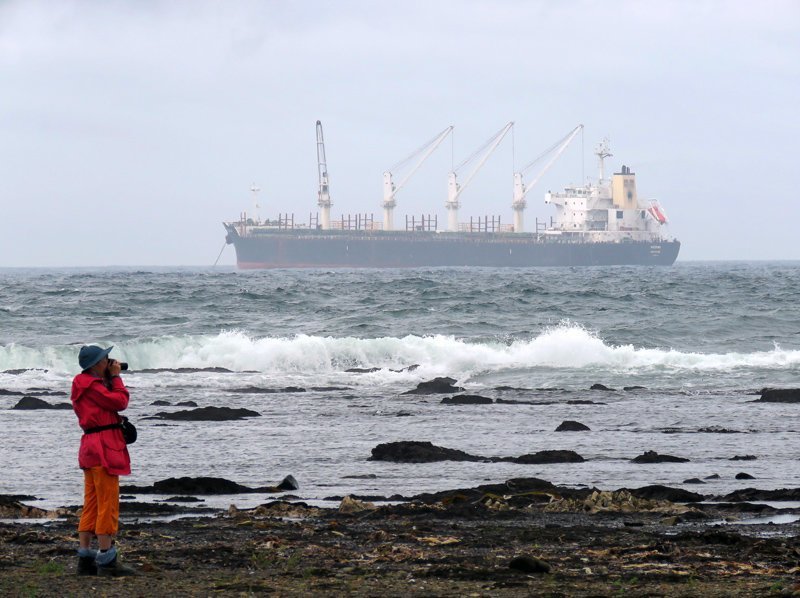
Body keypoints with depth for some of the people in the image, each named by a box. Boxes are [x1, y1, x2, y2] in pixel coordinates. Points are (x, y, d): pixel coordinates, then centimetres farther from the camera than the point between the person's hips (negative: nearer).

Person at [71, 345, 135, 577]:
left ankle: (85, 559, 11)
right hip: (103, 447, -10)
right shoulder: (92, 385, -13)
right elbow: (120, 402, -13)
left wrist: (110, 378, 12)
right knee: (108, 505, -8)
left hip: (90, 448, 10)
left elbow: (114, 401, 20)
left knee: (91, 505, 11)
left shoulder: (87, 384, 17)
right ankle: (107, 560, -8)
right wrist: (116, 377, -2)